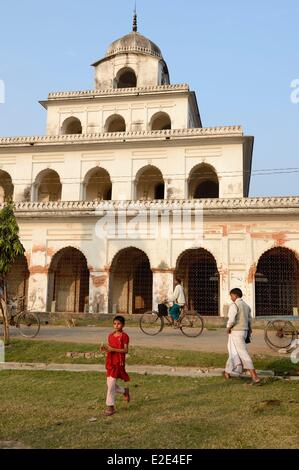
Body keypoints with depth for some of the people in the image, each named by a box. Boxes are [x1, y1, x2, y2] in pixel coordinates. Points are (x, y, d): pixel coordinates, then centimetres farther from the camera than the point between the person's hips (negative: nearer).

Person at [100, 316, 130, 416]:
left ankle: (110, 407, 1)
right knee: (110, 384, 10)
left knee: (111, 384, -10)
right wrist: (105, 349, -8)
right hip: (110, 362, 7)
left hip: (119, 362, -7)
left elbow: (126, 350, -14)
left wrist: (112, 349, -21)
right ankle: (125, 391, 37)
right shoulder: (110, 335, 9)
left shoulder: (124, 336, -9)